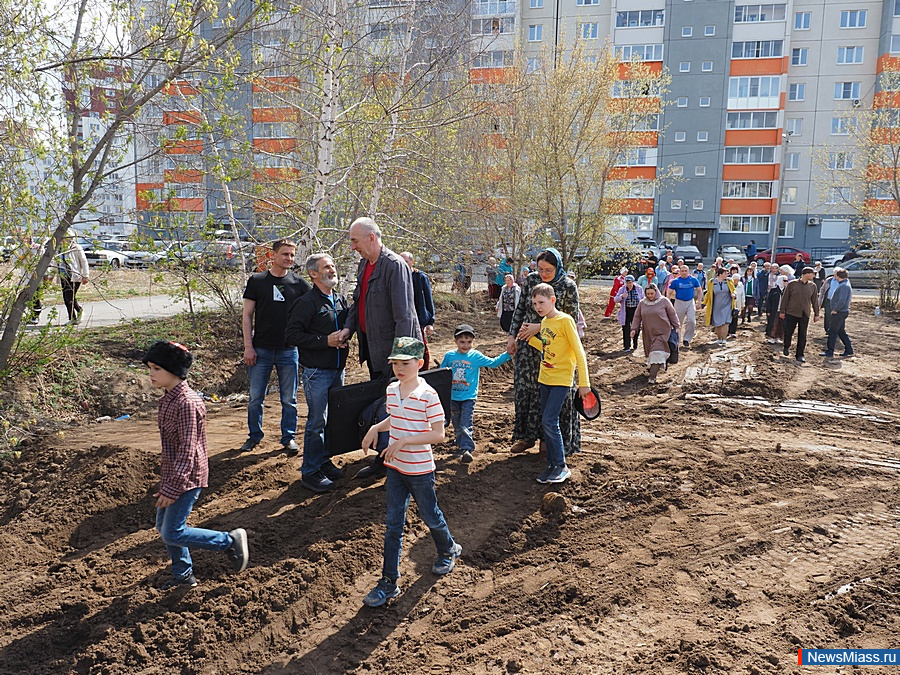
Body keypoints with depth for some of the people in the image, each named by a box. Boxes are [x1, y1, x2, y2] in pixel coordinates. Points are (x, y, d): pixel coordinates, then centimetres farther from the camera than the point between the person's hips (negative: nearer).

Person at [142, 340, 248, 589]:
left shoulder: (187, 403, -24)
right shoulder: (167, 398, 6)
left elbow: (187, 450, -25)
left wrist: (172, 488, -24)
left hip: (187, 478, -10)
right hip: (172, 474, 10)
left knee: (172, 533, -6)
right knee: (163, 525, 18)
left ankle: (231, 541, 6)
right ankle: (183, 575, 35)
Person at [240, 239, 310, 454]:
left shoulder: (299, 284, 4)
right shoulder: (257, 281, 3)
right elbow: (247, 315, 4)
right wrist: (248, 346, -4)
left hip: (289, 349, 0)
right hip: (261, 349, 0)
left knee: (289, 399, 7)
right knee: (256, 398, 7)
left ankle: (289, 437, 19)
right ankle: (254, 436, 24)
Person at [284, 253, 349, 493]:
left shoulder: (341, 300, 11)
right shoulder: (307, 302, -11)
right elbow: (292, 335, -16)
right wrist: (326, 341, -19)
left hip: (337, 370, 7)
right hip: (317, 372, -7)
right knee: (317, 422, -4)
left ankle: (324, 461, 29)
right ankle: (310, 472, 6)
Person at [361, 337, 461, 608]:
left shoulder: (428, 395, -20)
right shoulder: (392, 390, 1)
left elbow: (438, 434, -21)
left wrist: (403, 442, -26)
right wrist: (376, 428, -1)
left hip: (420, 469, -5)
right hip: (395, 467, 6)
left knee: (430, 516, 15)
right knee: (393, 523, 7)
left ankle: (448, 550, 45)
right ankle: (389, 582, 14)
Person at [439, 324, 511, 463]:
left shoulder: (476, 356, -5)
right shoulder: (449, 356, 0)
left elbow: (493, 363, -4)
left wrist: (508, 354, -12)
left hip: (468, 397, -3)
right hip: (453, 397, 3)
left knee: (465, 425, -10)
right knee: (456, 424, 16)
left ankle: (466, 449, -12)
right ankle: (460, 442, 35)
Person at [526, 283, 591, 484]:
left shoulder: (565, 320, -14)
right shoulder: (544, 322, 9)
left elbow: (579, 352, -14)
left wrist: (584, 383, -16)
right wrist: (530, 338, 7)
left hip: (561, 379, -8)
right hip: (545, 378, 8)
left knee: (549, 421, -13)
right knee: (546, 422, 10)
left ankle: (561, 467, -1)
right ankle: (552, 465, 19)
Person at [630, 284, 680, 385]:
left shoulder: (663, 301, -4)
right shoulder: (642, 303, 5)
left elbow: (672, 314, 3)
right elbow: (637, 317, 9)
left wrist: (676, 326, 4)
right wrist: (634, 329, 0)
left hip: (662, 332, -4)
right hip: (648, 333, 4)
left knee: (657, 353, -14)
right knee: (650, 353, 10)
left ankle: (652, 377, -20)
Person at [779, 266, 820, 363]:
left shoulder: (812, 286, 5)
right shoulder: (792, 284, -4)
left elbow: (815, 301, 11)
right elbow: (785, 298, 0)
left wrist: (816, 314, 12)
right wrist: (782, 311, 0)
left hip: (805, 315, 2)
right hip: (791, 313, -2)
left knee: (802, 336, 2)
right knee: (788, 332, 5)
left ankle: (799, 355, 9)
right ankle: (787, 347, 33)